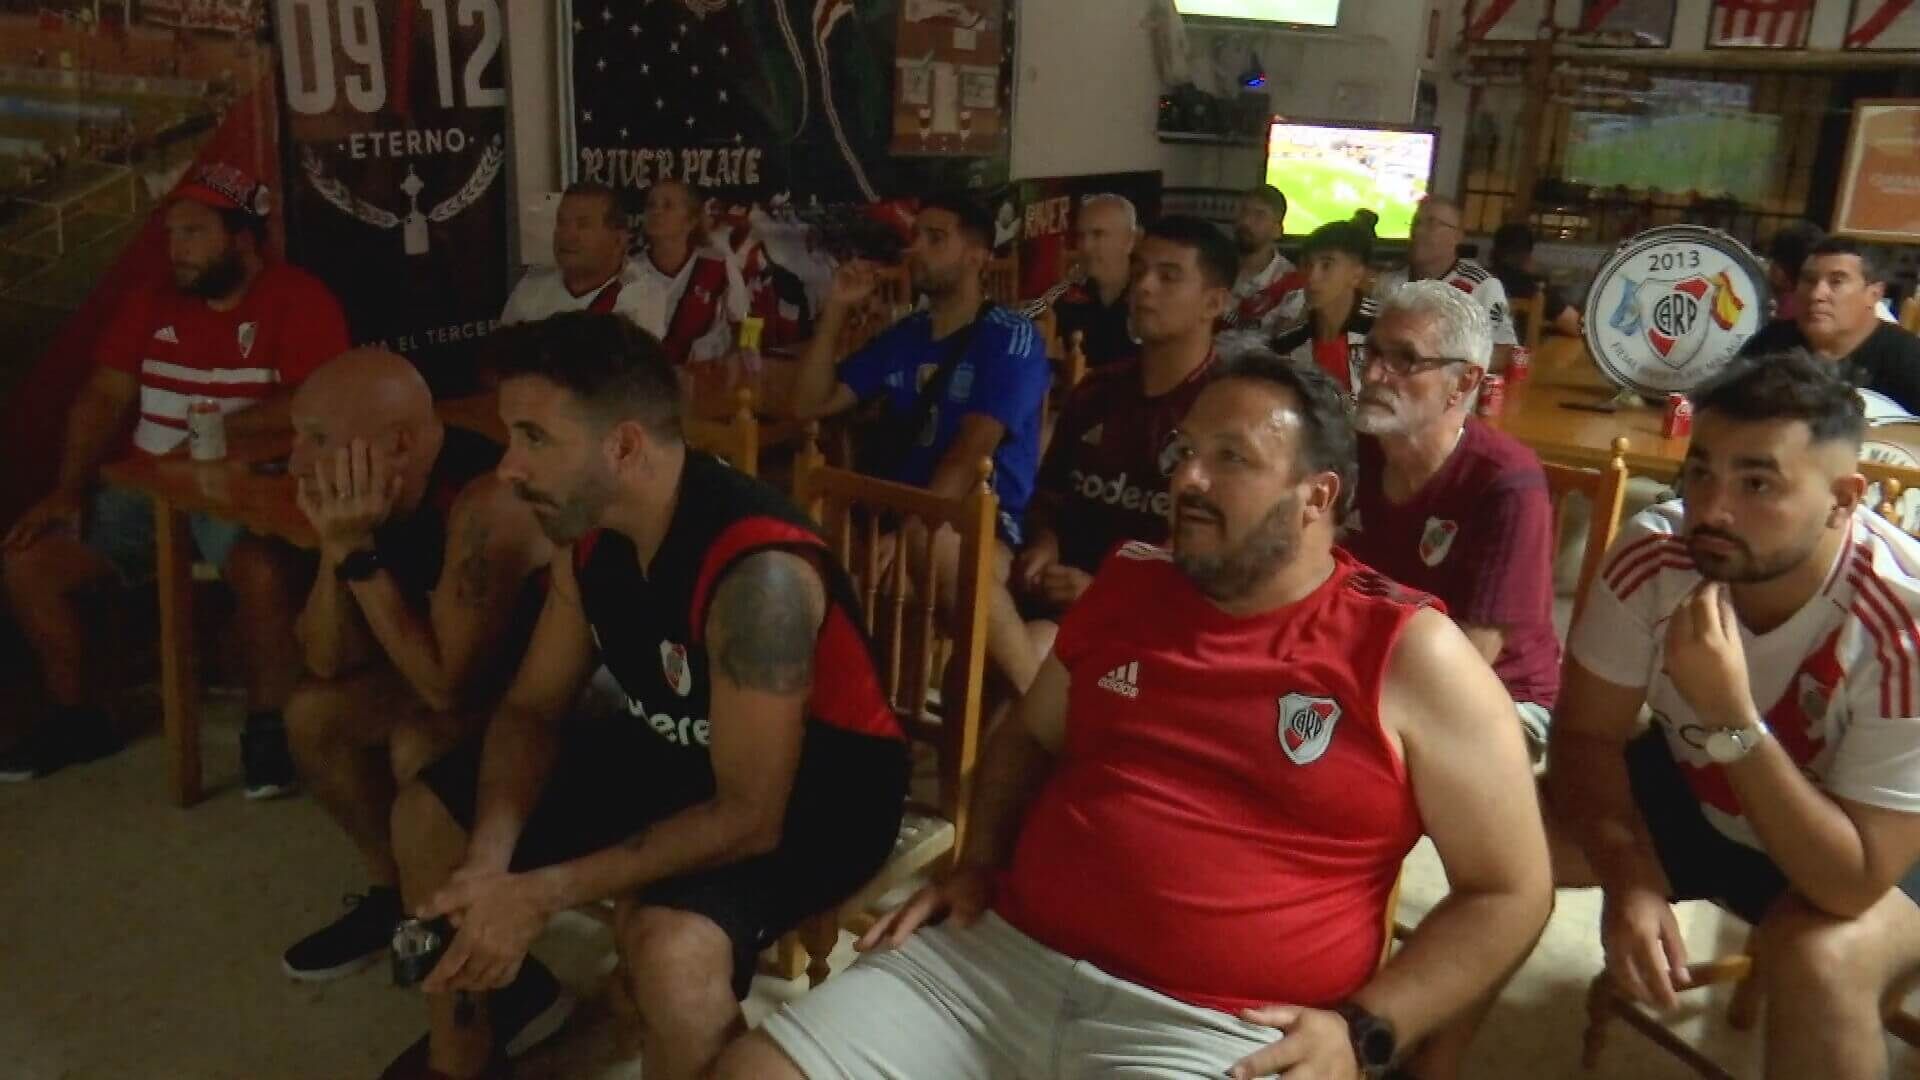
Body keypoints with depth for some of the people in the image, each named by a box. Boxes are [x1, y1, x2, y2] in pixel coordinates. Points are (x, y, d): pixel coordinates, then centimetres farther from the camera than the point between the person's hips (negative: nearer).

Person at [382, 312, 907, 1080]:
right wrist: (487, 862, -17)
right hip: (670, 751, 8)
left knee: (671, 948, -37)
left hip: (813, 789, -8)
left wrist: (539, 895, -31)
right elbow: (531, 709, 1)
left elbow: (749, 815, -32)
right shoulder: (588, 527, -8)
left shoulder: (757, 572, -34)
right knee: (426, 813, 8)